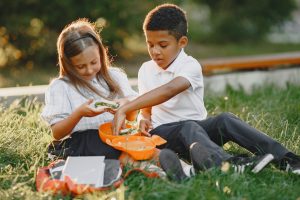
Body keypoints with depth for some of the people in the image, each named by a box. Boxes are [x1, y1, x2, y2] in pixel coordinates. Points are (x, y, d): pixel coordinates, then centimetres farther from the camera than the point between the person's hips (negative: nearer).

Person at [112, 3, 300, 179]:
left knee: (225, 120, -30)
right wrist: (144, 119, -13)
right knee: (189, 128, -34)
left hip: (198, 124, -1)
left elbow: (168, 90, -31)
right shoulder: (146, 70, 7)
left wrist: (124, 109, -38)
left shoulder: (190, 65, -11)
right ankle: (228, 164, -63)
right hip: (164, 131, 1)